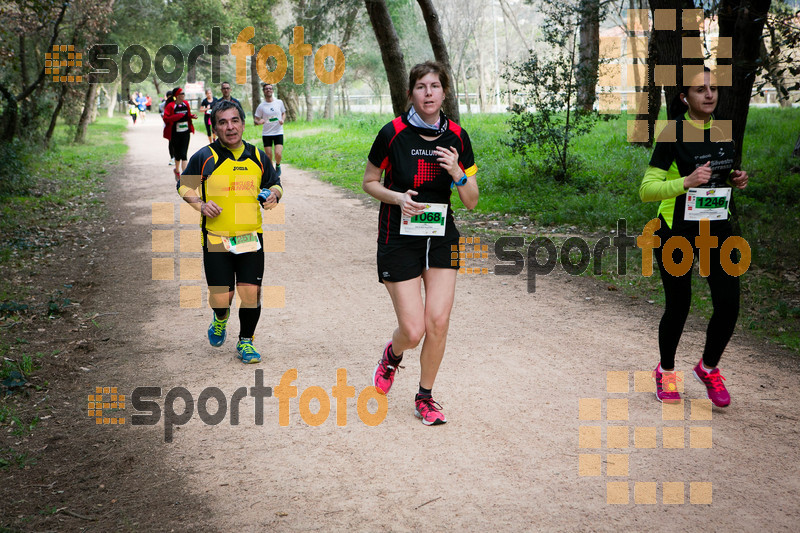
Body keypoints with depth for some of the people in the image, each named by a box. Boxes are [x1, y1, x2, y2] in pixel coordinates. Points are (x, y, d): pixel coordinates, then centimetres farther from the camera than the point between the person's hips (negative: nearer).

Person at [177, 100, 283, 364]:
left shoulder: (258, 157, 7)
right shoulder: (204, 157, -1)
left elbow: (275, 184, 19)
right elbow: (183, 185, 9)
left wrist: (274, 195, -4)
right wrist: (200, 204, -10)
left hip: (251, 238, 2)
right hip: (216, 240, -2)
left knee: (251, 295, -3)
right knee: (221, 299, -3)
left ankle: (246, 341, 22)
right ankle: (220, 318, 35)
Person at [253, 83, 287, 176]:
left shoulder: (279, 102, 2)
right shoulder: (261, 106, -3)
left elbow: (283, 113, 17)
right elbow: (256, 119, 2)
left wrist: (283, 120, -4)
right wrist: (258, 122, -22)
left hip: (278, 132, 0)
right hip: (266, 134, 0)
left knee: (278, 154, -15)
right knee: (268, 156, -1)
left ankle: (278, 166, 17)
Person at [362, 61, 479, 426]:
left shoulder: (457, 137, -1)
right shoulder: (393, 133, -10)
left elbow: (471, 202, 1)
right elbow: (369, 181, 3)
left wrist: (457, 172, -18)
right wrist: (397, 197, -16)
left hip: (441, 238, 3)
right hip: (399, 240, -3)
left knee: (438, 323, -5)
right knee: (413, 331, -7)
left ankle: (425, 397, 18)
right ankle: (392, 355, 32)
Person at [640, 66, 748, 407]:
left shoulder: (724, 132, 6)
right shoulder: (673, 135, -12)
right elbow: (647, 190, -14)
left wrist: (736, 181, 0)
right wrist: (687, 182, -28)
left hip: (717, 229, 5)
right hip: (677, 231, -5)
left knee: (728, 305, -4)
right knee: (678, 306, 6)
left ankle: (709, 367, 21)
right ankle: (666, 371, 30)